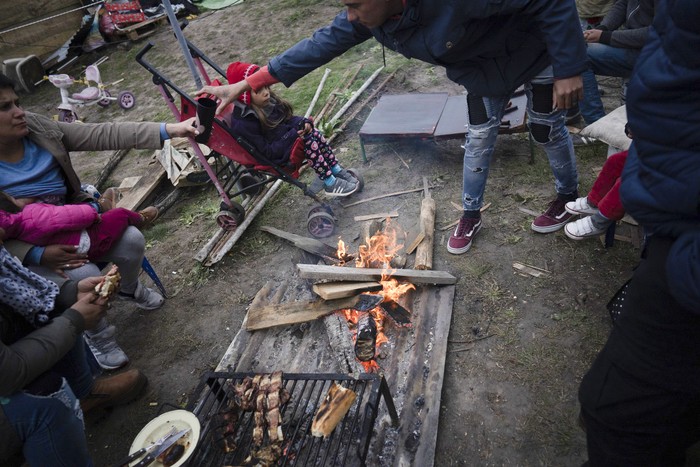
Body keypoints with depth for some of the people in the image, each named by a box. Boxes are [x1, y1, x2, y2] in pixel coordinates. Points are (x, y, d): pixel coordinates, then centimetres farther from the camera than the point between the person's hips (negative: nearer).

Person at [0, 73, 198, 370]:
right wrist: (38, 254, -32)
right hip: (27, 249, -5)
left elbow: (104, 135, -14)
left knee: (132, 241, -12)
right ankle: (97, 335, 7)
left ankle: (129, 289, 23)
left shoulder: (39, 129, -7)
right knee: (87, 278, -26)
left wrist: (168, 130, -22)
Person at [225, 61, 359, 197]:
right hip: (276, 157, -8)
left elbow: (288, 118, 9)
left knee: (313, 133, -14)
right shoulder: (243, 124, -26)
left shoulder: (267, 101, -3)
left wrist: (303, 122, -12)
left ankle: (337, 171, -6)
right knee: (308, 141, -25)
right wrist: (293, 136, -26)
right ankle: (330, 184, -17)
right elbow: (266, 152, -23)